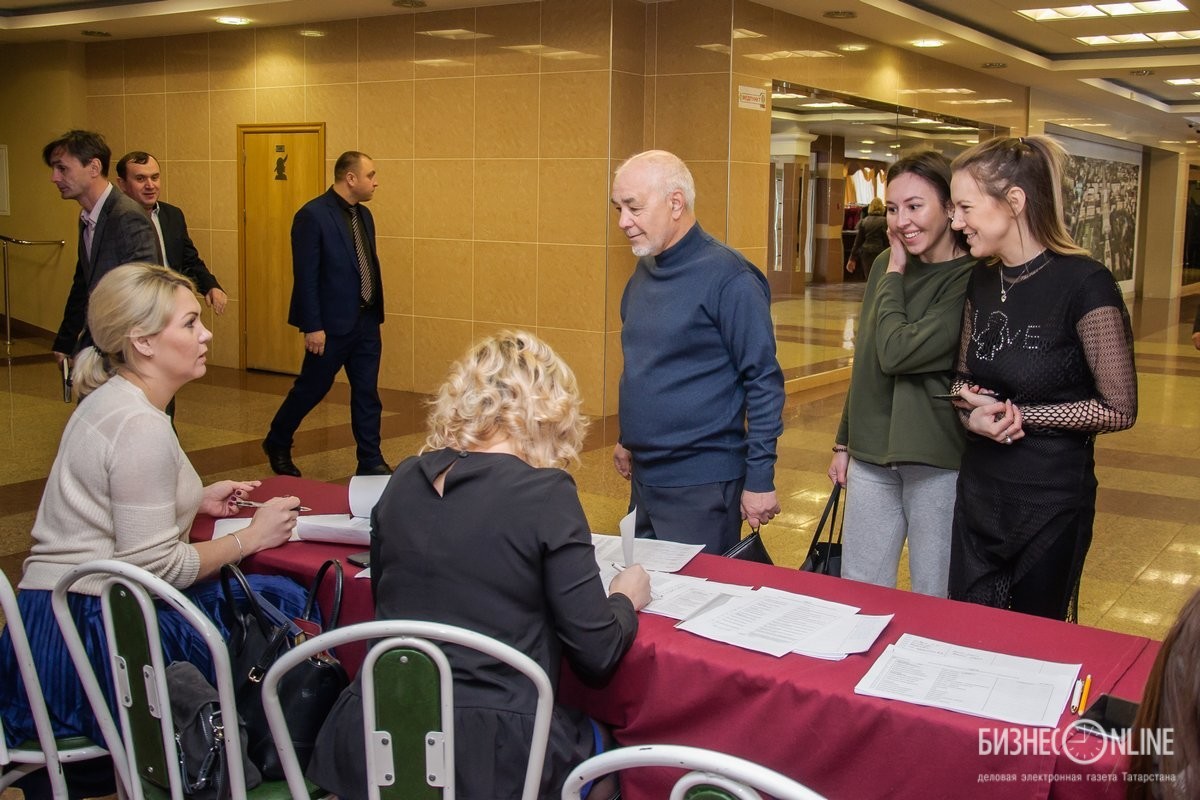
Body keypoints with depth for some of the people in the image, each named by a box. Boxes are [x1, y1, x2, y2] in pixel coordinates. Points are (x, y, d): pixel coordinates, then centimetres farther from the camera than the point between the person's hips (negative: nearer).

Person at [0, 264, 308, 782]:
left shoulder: (109, 402, 11)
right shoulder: (139, 426, -20)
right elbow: (155, 566, -21)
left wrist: (196, 501, 14)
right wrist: (251, 537, -11)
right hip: (91, 635, -10)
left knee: (282, 597, 10)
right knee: (279, 607, -5)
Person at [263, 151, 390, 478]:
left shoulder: (363, 215, 10)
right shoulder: (312, 215, -15)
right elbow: (306, 276, -16)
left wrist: (375, 313, 14)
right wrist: (312, 327, -18)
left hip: (366, 321, 7)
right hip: (332, 324, -7)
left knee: (367, 394, 9)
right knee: (311, 388, 8)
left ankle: (371, 462, 17)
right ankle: (277, 444, 29)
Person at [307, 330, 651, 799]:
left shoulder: (403, 480, 4)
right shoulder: (545, 494, -12)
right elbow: (597, 653, -9)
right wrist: (626, 598, 12)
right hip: (488, 758, -5)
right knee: (601, 744, 27)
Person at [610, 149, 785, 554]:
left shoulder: (727, 277, -16)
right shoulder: (644, 271, 8)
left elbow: (764, 381, -15)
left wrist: (759, 479, -16)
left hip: (701, 486, -7)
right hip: (644, 476, 8)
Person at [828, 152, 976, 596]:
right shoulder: (886, 265, 6)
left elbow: (896, 352, -23)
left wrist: (895, 272, -12)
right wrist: (845, 441, 19)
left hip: (938, 460, -6)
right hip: (872, 455, 6)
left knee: (934, 602, 7)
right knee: (857, 593, 12)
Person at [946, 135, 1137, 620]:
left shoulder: (1084, 284, -17)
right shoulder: (981, 279, 3)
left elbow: (1119, 409, -14)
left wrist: (1017, 414, -16)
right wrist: (971, 412, -9)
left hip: (1052, 502, -5)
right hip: (979, 493, 6)